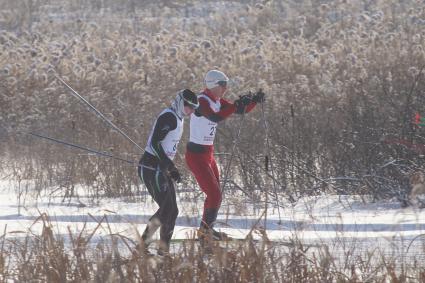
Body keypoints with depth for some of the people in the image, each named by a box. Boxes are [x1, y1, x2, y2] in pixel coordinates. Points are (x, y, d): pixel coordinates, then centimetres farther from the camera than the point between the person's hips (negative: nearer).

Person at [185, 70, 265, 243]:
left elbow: (241, 111, 11)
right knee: (215, 195, -10)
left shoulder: (217, 101, 7)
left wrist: (255, 101, -7)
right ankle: (205, 230, 1)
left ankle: (206, 230, 28)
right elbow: (216, 117, -39)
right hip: (196, 156, -10)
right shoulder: (202, 101, -20)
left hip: (208, 155, 10)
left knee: (215, 194, 16)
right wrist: (237, 105, -35)